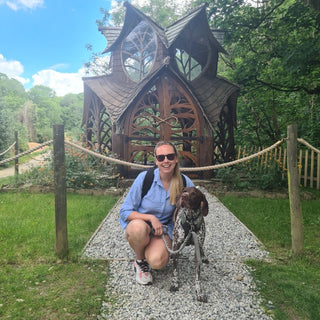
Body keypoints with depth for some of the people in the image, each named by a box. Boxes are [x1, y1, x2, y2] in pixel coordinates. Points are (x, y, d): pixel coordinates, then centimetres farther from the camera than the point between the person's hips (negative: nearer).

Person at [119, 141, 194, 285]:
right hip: (138, 226, 0)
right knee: (138, 227, -37)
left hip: (164, 229, 1)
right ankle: (140, 260, -4)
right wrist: (151, 217, -24)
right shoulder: (144, 177, -16)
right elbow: (125, 212, -12)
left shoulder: (184, 182, -10)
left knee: (158, 262, -29)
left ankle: (150, 253, 10)